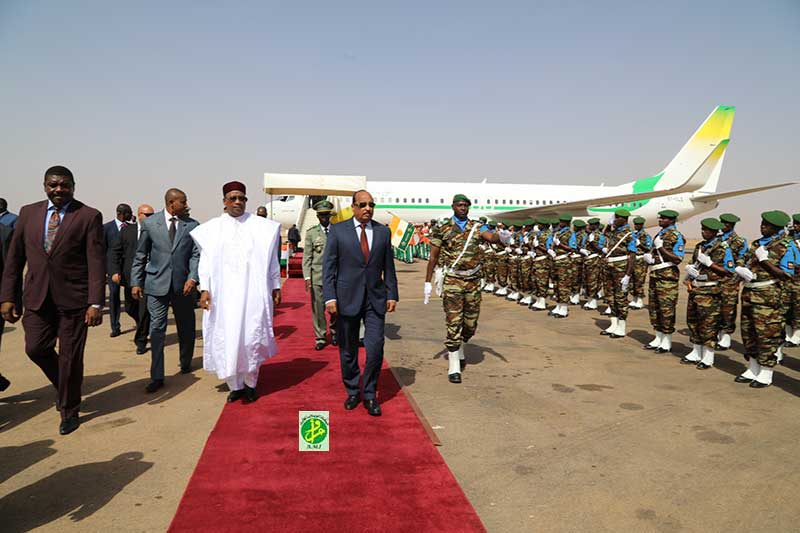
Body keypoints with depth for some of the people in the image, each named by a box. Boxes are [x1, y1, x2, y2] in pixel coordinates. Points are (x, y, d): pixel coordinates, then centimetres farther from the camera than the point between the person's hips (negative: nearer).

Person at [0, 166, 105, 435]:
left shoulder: (89, 216, -6)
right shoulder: (28, 213, 8)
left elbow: (96, 262, -10)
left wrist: (96, 303, -15)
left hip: (73, 298, -4)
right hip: (37, 297, 4)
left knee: (70, 356, 4)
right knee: (36, 348, 4)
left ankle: (69, 410, 24)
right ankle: (65, 386, 33)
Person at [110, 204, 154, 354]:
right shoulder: (127, 231, 7)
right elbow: (115, 251, 8)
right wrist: (115, 271, -4)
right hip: (130, 276, 3)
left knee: (145, 310, -4)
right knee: (130, 309, 12)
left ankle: (141, 341, 9)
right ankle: (145, 328, 39)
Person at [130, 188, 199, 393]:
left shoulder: (192, 225, 3)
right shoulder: (149, 223, 2)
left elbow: (196, 254, -1)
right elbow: (140, 255, 6)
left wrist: (193, 277, -14)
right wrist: (136, 282, 2)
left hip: (183, 284, 1)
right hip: (157, 284, -1)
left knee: (185, 328, 13)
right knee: (157, 329, -3)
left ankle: (186, 364, 35)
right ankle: (157, 377, 2)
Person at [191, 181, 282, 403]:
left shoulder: (262, 226, 4)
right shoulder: (211, 228, 6)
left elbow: (271, 259, 7)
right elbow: (206, 261, 4)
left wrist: (276, 287, 5)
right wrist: (204, 288, -6)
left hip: (253, 292, -1)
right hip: (223, 294, 1)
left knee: (251, 337, 0)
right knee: (226, 339, 3)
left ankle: (250, 383, 17)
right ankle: (235, 385, 17)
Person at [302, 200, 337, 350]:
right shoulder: (311, 232, 6)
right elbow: (307, 257, 4)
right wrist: (307, 277, -6)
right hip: (317, 276, 0)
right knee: (318, 308, 1)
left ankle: (334, 332, 31)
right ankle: (320, 337, 14)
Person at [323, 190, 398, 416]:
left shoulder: (383, 232, 7)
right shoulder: (337, 230, 0)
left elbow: (388, 267, 10)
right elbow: (328, 266, -3)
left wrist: (392, 295, 4)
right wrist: (330, 297, -11)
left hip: (375, 298, 1)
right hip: (347, 299, -1)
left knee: (375, 347, -6)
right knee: (348, 350, 9)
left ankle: (369, 394, 12)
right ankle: (352, 392, 28)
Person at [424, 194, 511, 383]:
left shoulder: (477, 227, 5)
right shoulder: (443, 229, 0)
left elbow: (491, 236, -16)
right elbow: (433, 257, 3)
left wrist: (502, 236, -40)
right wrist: (428, 282, 0)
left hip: (474, 281, 3)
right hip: (452, 281, -3)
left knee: (471, 324, 12)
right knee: (454, 324, -5)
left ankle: (458, 351, 40)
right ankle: (454, 367, 3)